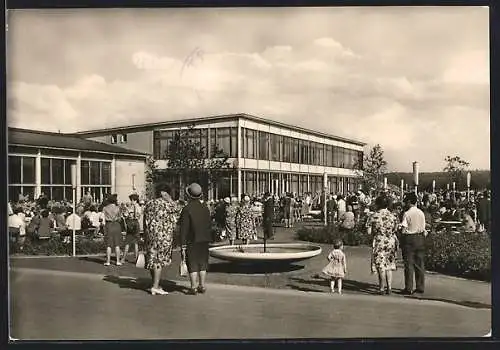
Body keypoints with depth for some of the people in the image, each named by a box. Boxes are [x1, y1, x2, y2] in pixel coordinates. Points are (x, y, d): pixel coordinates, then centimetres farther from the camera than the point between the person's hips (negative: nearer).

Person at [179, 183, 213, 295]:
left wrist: (183, 245, -11)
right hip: (204, 241, 5)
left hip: (191, 241, -5)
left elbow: (184, 229, -14)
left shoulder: (187, 209, -13)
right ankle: (202, 286, 17)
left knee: (192, 265, 3)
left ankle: (194, 287, 5)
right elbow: (209, 226, 8)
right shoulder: (205, 209, 4)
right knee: (202, 263, 13)